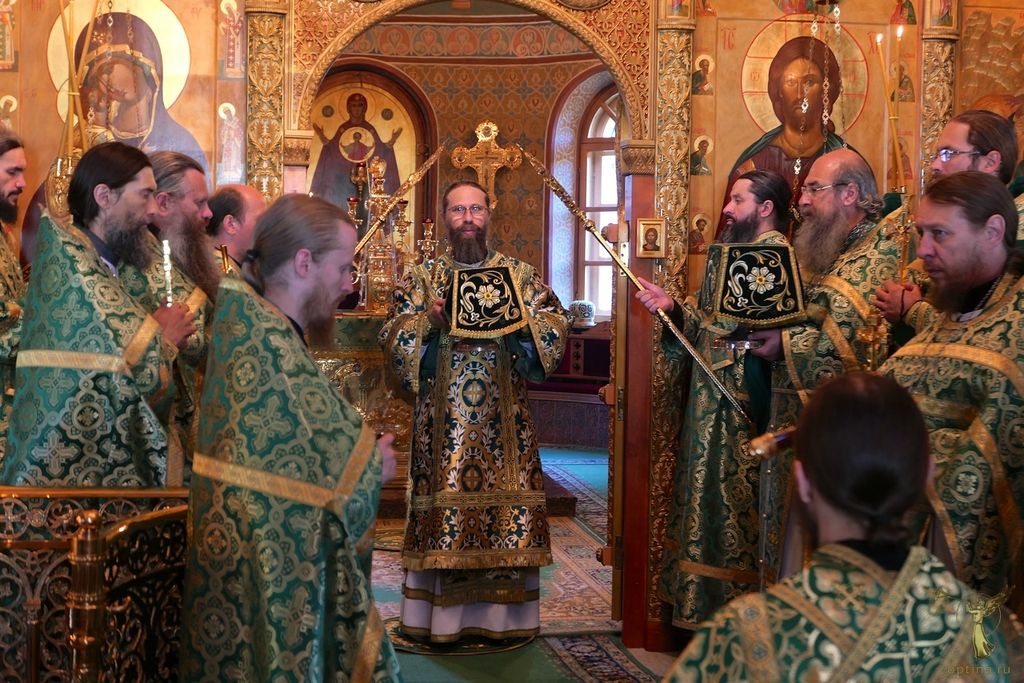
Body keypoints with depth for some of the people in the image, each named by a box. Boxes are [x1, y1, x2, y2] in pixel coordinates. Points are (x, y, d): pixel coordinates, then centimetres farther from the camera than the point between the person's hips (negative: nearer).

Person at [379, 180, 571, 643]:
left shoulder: (520, 274, 9)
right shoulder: (422, 276, 8)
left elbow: (556, 326, 3)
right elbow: (392, 335, 2)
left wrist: (519, 321, -14)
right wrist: (429, 321, -15)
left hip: (504, 418, 1)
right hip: (443, 418, -1)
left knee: (508, 500, -1)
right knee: (443, 502, -2)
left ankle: (502, 613, 8)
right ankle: (440, 616, 6)